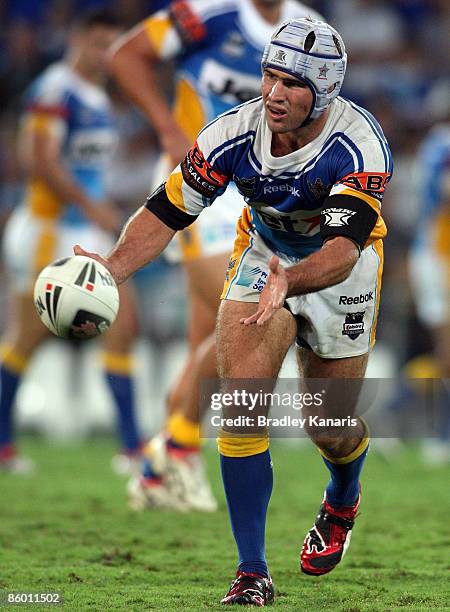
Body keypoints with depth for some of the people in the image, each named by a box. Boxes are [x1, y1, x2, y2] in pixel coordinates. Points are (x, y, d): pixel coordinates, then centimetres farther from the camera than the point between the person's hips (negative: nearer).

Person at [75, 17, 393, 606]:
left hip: (340, 271, -2)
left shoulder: (359, 144, -33)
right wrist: (111, 268, -38)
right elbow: (167, 210, -20)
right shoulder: (235, 133, -24)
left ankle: (342, 503, 43)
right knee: (241, 402, -16)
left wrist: (289, 283, -63)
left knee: (330, 428, 4)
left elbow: (344, 247, -43)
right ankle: (252, 573, -10)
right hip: (263, 254, 2)